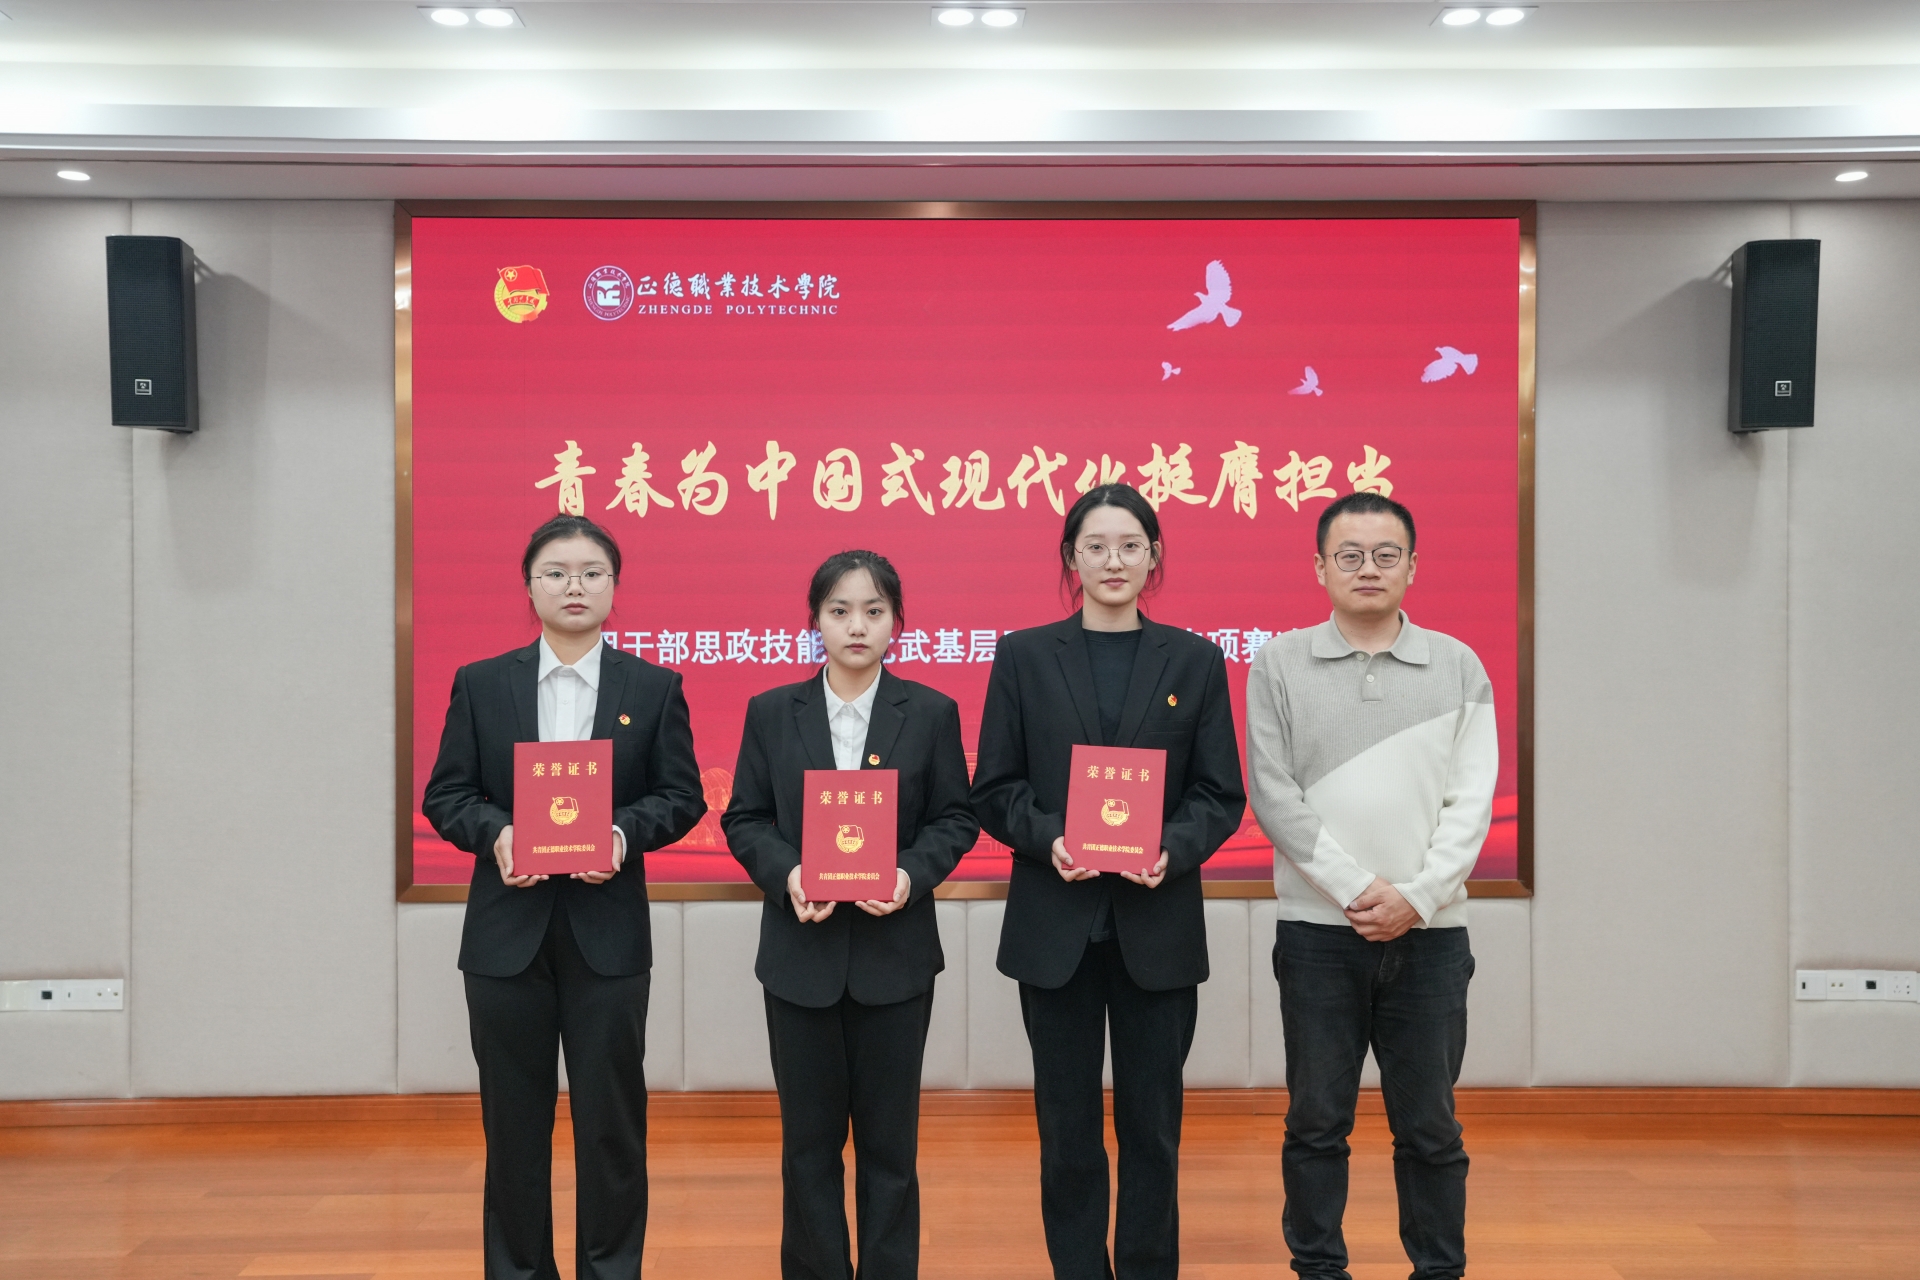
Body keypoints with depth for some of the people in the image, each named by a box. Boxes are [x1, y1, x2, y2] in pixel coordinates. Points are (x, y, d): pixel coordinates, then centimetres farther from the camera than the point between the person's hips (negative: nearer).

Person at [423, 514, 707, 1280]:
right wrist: (495, 834, -15)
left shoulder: (654, 687, 4)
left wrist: (624, 833, -17)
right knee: (513, 1116, 9)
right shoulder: (480, 684, 6)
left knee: (612, 1115, 4)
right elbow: (445, 795, 5)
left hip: (608, 931, -1)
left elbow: (682, 797, 2)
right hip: (507, 929, 1)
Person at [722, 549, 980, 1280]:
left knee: (889, 1138, 8)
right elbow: (744, 820, 3)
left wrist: (912, 874, -17)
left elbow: (955, 819, 1)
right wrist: (787, 874, -15)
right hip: (801, 951, 1)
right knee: (808, 1137, 9)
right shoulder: (772, 712, 2)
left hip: (895, 952, -1)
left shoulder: (931, 713, 0)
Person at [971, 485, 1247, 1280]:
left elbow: (1221, 794, 2)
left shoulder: (1194, 660, 5)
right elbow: (994, 790, 2)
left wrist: (1173, 848, -17)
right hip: (1055, 923, 0)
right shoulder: (1023, 657, 4)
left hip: (1158, 922, 0)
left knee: (1151, 1120, 6)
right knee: (1068, 1123, 6)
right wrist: (1049, 839, -17)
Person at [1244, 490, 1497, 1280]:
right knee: (1317, 1122, 7)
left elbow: (1472, 802, 0)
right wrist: (1358, 888, -12)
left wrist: (1415, 897, -11)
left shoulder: (1458, 667, 6)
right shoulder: (1279, 666, 2)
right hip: (1318, 930, -1)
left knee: (1429, 1125, 8)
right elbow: (1273, 796, -5)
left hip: (1429, 933, 1)